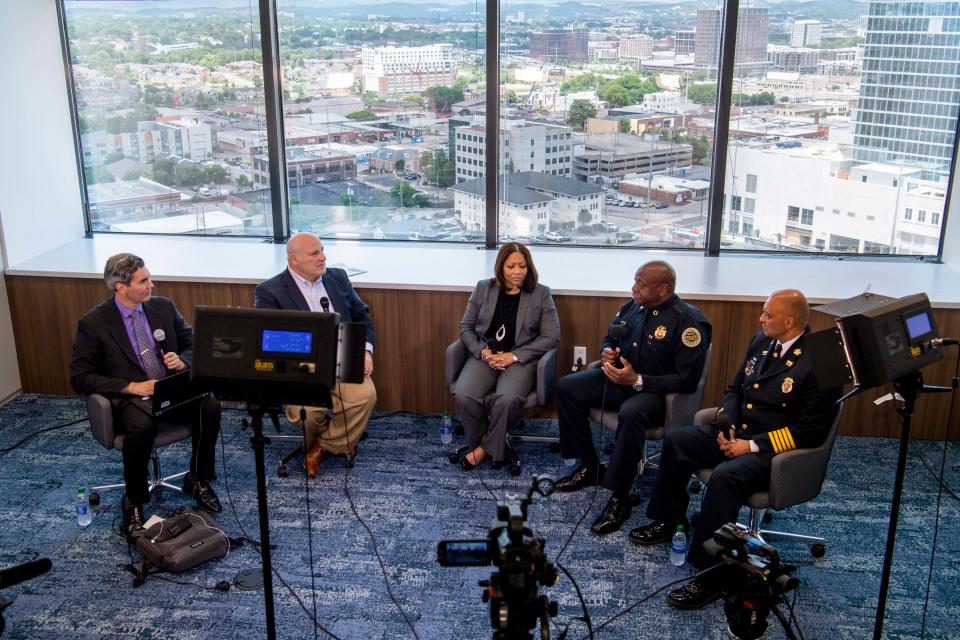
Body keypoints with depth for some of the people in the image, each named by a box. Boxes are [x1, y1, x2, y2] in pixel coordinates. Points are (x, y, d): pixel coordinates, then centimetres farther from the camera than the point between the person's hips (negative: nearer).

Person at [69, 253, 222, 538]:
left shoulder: (163, 306, 4)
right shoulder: (93, 323, -7)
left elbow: (192, 344, 14)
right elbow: (80, 378, -7)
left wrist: (182, 361, -10)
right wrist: (130, 387, -18)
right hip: (128, 398, -4)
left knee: (210, 407, -25)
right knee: (142, 427, -37)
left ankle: (198, 480, -2)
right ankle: (133, 501, -11)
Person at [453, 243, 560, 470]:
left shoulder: (541, 294, 2)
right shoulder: (483, 288, 8)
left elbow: (551, 336, -2)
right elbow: (466, 327, 10)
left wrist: (514, 356, -11)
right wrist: (483, 351, -9)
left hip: (521, 359, -2)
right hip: (485, 355, 2)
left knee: (507, 399, -34)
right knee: (463, 396, -27)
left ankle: (486, 447, -5)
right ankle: (494, 445, -1)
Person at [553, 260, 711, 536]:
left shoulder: (688, 321, -17)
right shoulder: (632, 307, 4)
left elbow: (687, 380, -20)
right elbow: (610, 338, 22)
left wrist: (638, 380, -25)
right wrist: (606, 351, -4)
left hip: (654, 390, -8)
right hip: (618, 376, 8)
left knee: (631, 413, -39)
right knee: (567, 387, -7)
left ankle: (620, 498, -24)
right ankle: (589, 466, 4)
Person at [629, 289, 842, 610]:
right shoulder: (761, 341, 6)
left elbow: (811, 430, -20)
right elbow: (735, 389, 17)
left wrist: (753, 445, -20)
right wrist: (725, 424, -3)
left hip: (776, 450, -9)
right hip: (737, 432, 9)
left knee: (725, 476, -33)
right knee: (676, 440, 2)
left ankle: (711, 575, -22)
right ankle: (668, 520, 22)